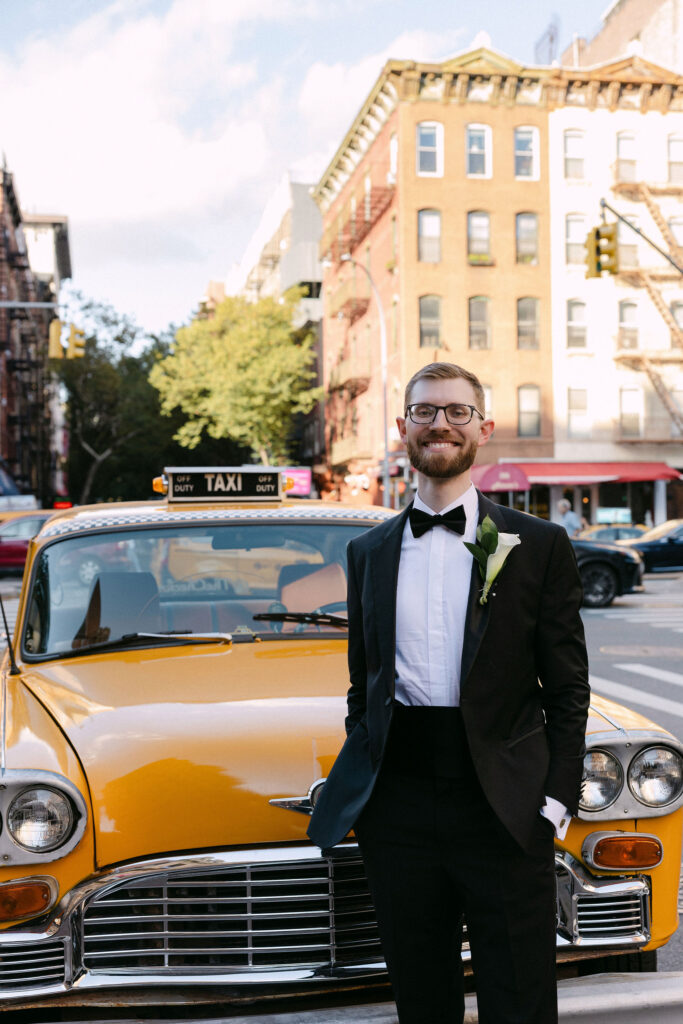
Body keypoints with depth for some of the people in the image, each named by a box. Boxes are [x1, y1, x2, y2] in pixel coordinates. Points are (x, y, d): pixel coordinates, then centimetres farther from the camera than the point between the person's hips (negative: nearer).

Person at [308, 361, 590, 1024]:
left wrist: (557, 802, -7)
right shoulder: (368, 551, 12)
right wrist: (360, 790, 9)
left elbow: (567, 689, 2)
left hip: (503, 809, -2)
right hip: (398, 810, 3)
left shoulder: (538, 546, 3)